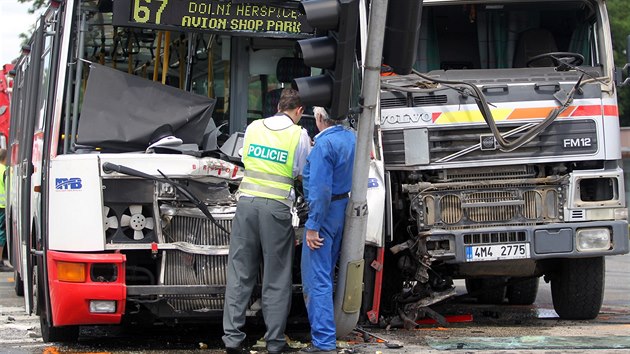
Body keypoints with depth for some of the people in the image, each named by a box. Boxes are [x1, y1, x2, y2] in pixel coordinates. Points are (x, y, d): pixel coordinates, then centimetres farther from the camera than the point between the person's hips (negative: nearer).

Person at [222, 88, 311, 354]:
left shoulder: (254, 127, 10)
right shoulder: (299, 135, 0)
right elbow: (302, 175, 7)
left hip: (247, 202, 3)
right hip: (276, 207, -3)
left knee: (239, 273, 7)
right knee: (276, 278, 5)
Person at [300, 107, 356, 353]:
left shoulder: (324, 144, -20)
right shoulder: (351, 138, 7)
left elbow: (320, 189, -24)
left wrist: (312, 226, -21)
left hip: (325, 211, -9)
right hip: (343, 209, 9)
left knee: (316, 279, -7)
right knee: (326, 274, 20)